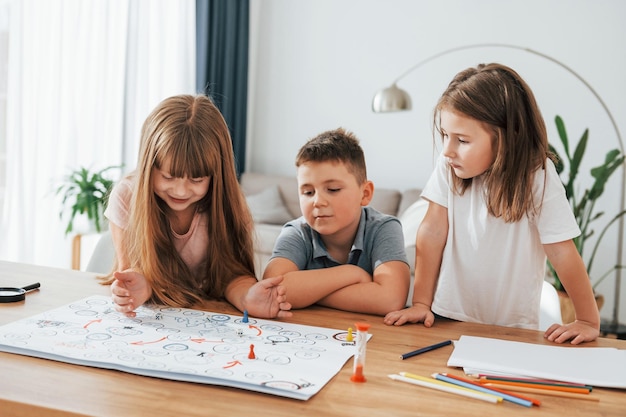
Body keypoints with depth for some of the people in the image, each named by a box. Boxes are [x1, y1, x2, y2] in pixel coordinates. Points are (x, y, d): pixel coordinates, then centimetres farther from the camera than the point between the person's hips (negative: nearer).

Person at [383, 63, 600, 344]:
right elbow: (432, 233, -7)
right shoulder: (448, 168, -9)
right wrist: (421, 304, -4)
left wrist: (589, 322, -7)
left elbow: (562, 253, -12)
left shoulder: (538, 177, -15)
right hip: (449, 318, 1)